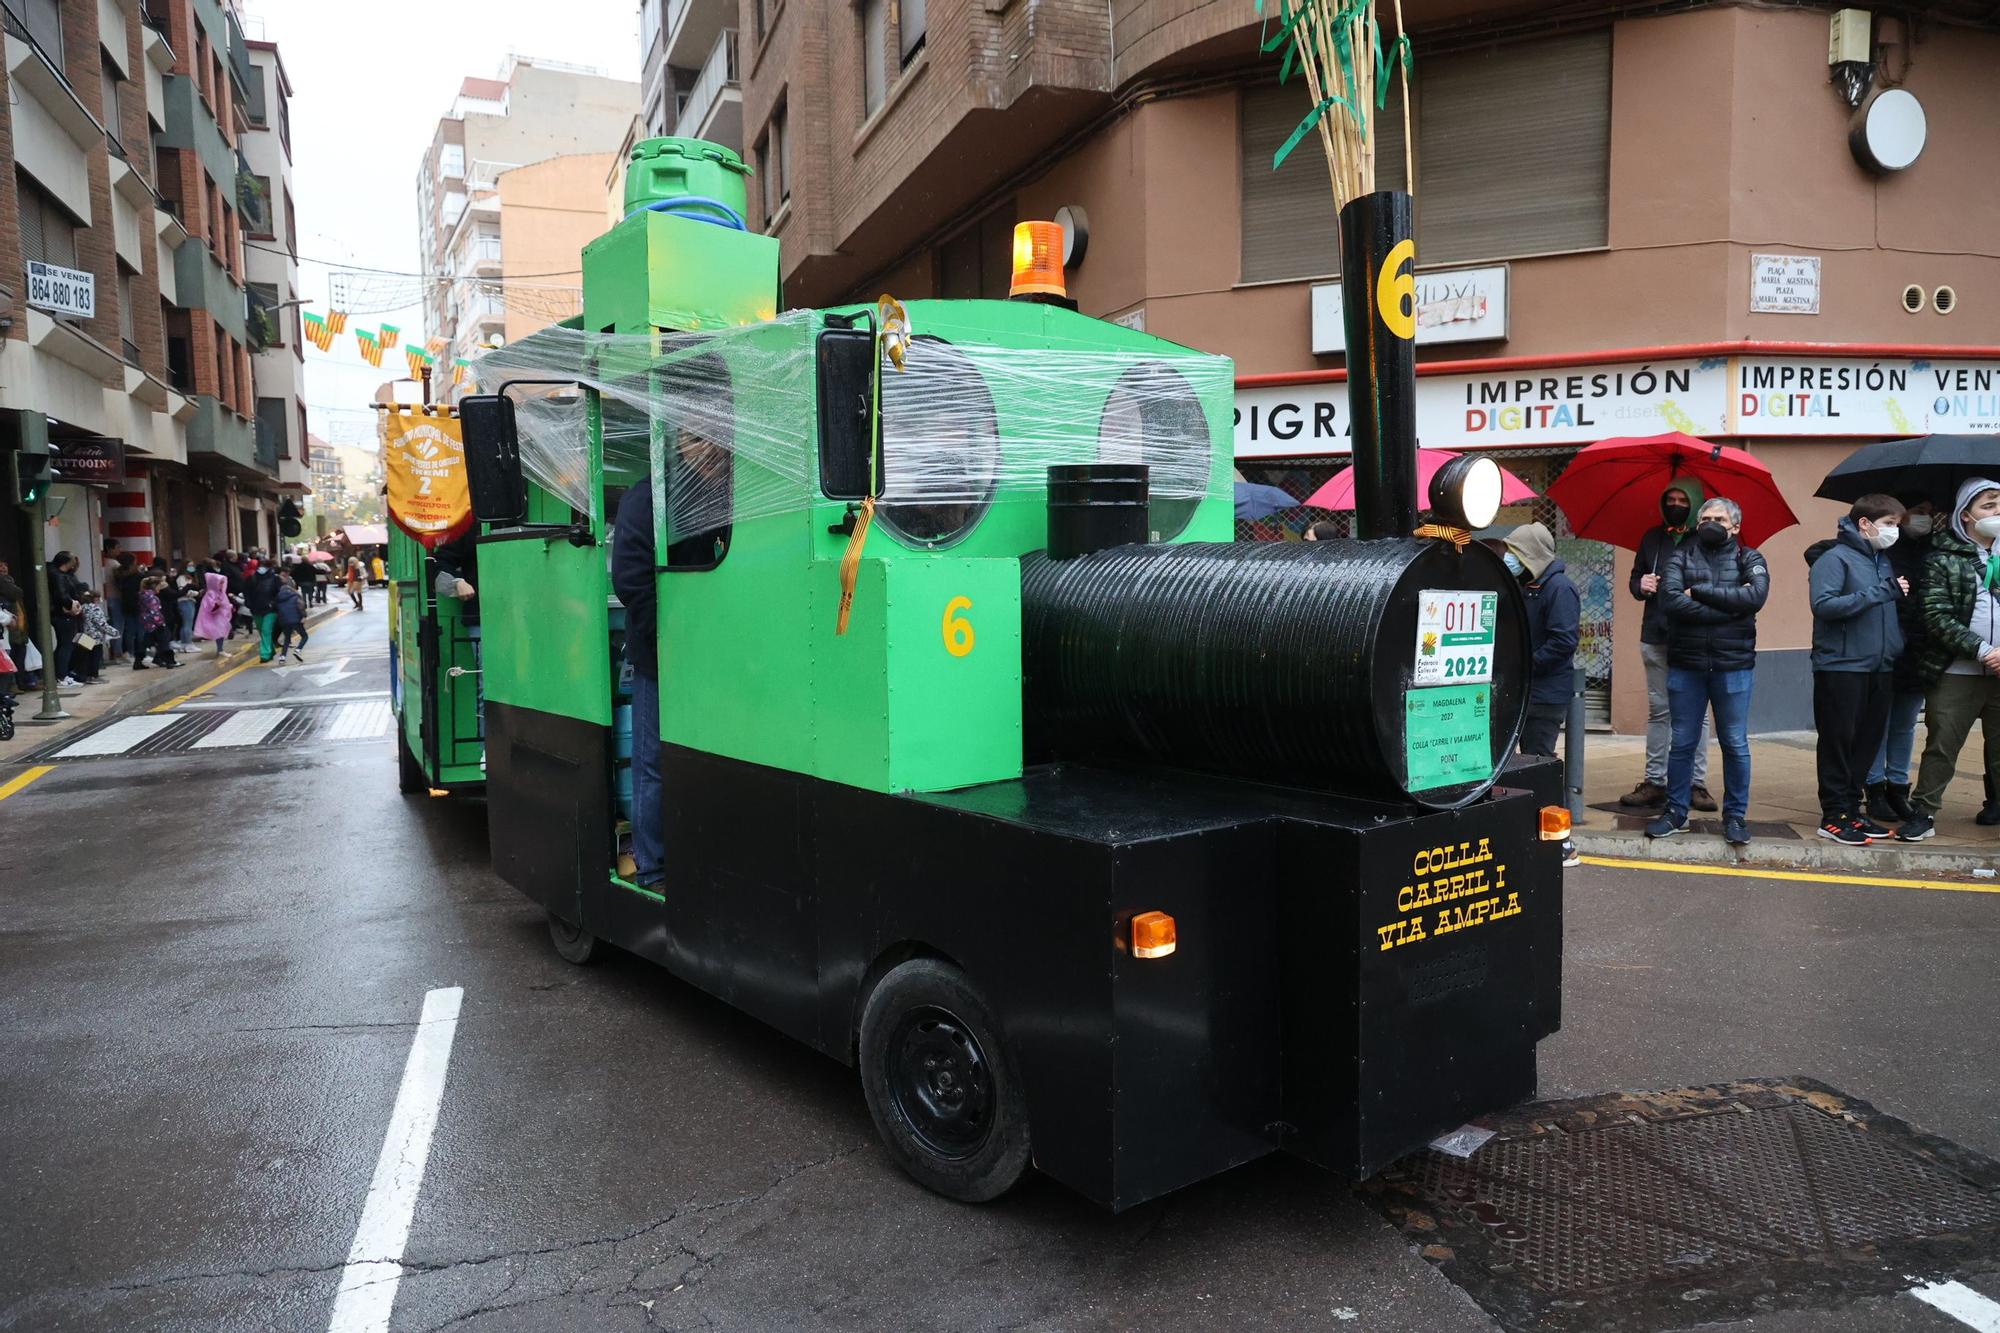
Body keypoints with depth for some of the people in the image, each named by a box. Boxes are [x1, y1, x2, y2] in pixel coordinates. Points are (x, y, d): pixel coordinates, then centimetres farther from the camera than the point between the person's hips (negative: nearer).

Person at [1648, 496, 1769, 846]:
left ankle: (1735, 815, 17)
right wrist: (1729, 606, -14)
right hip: (1686, 665, 0)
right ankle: (1676, 813, 18)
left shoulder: (1749, 558, 6)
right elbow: (1671, 600, -13)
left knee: (1735, 744, 6)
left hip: (1733, 665, 0)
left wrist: (1700, 591, -13)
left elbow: (1756, 596, -14)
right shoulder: (1681, 556, 5)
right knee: (1682, 743, 7)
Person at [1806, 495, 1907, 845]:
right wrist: (1879, 593, -18)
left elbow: (1891, 610, 25)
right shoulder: (1835, 558, -7)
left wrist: (1901, 594, 4)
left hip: (1879, 668, 8)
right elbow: (1823, 605, -21)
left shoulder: (1884, 563, 18)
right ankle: (1833, 816, 3)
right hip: (1841, 667, -8)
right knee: (1838, 742, -2)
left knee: (1868, 741, 11)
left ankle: (1852, 808, 20)